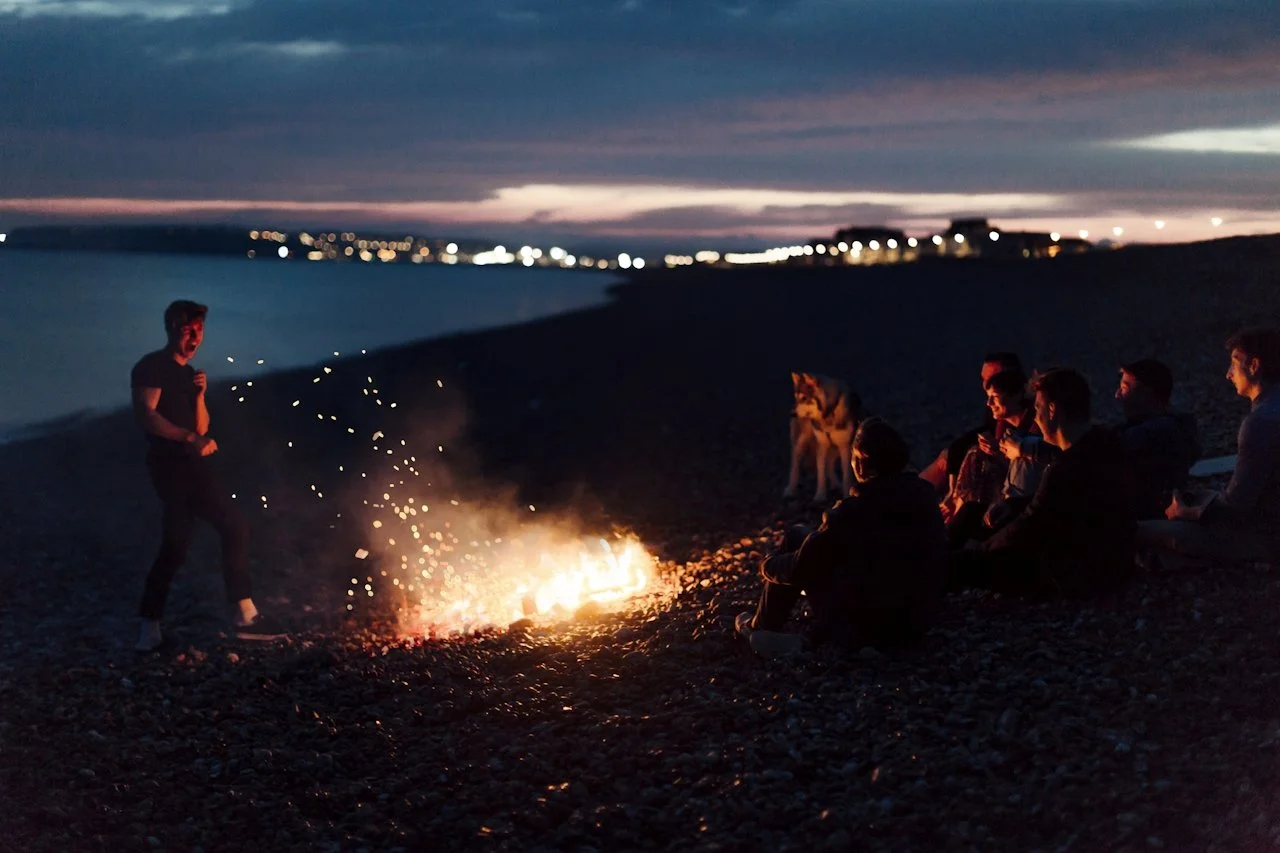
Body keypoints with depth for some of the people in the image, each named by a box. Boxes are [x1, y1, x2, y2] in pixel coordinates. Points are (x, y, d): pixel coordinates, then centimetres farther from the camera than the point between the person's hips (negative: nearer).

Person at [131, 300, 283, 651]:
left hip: (195, 468, 9)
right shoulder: (151, 367, -5)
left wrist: (199, 394, 0)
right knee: (178, 540, -20)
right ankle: (150, 625, -11)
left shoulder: (190, 374, 19)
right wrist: (191, 438, -26)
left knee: (235, 527, 8)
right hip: (170, 467, -9)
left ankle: (245, 616, 13)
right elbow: (146, 416, -19)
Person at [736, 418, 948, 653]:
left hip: (860, 628, -6)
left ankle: (763, 627, 25)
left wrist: (768, 566, 13)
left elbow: (799, 568, -9)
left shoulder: (853, 512, -22)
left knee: (797, 537, 11)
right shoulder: (925, 496, -4)